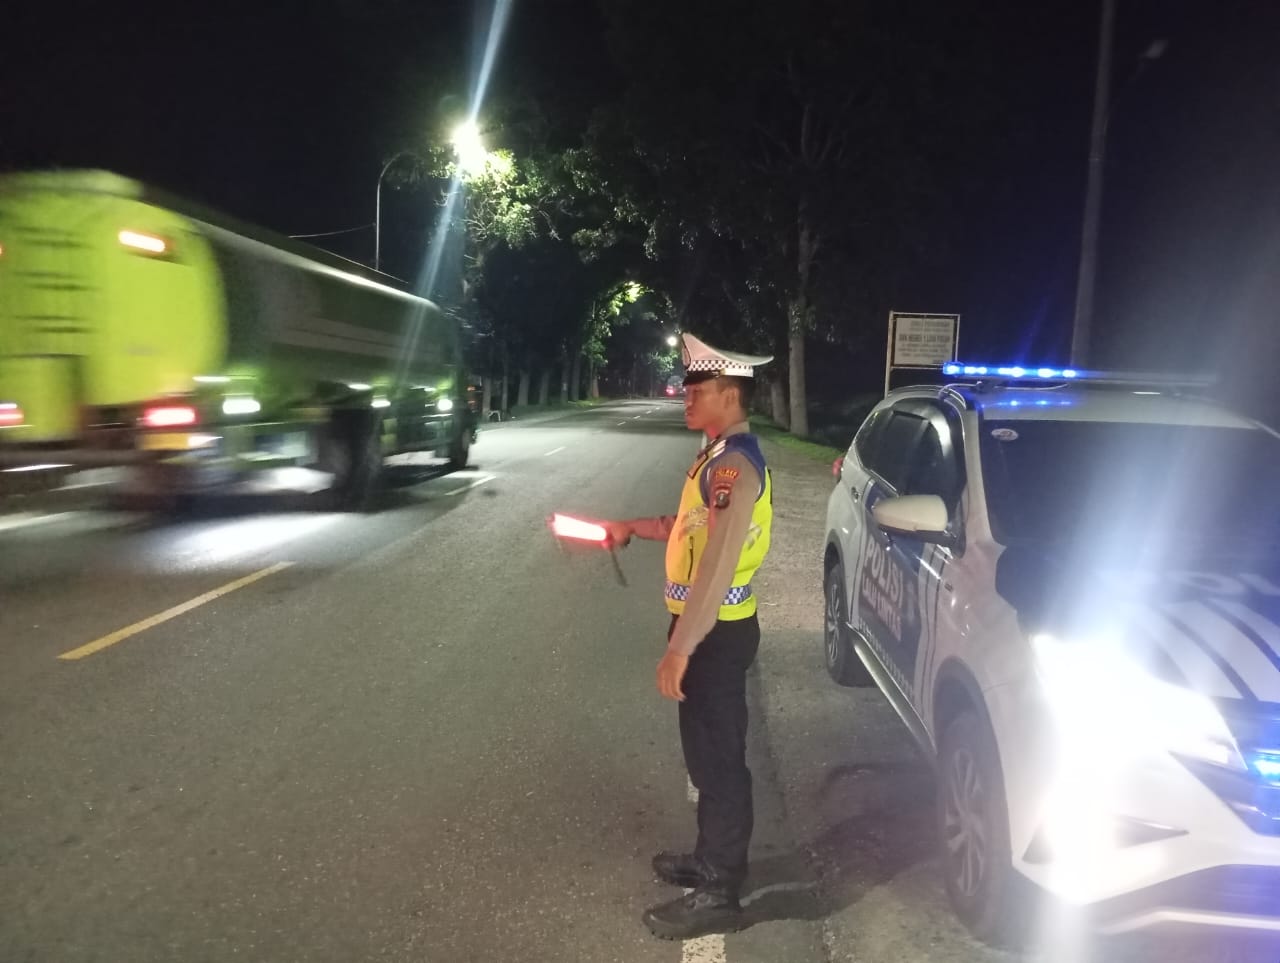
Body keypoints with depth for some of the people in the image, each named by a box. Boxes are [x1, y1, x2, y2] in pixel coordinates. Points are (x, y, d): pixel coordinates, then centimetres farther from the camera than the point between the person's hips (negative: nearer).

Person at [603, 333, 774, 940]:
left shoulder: (736, 465, -22)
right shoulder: (721, 457, 11)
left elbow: (718, 565, -27)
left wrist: (678, 649, -26)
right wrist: (633, 528, 19)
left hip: (717, 634, -10)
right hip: (709, 629, 10)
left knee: (717, 759, 1)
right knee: (708, 753, 21)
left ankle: (717, 894, 15)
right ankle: (713, 859, 37)